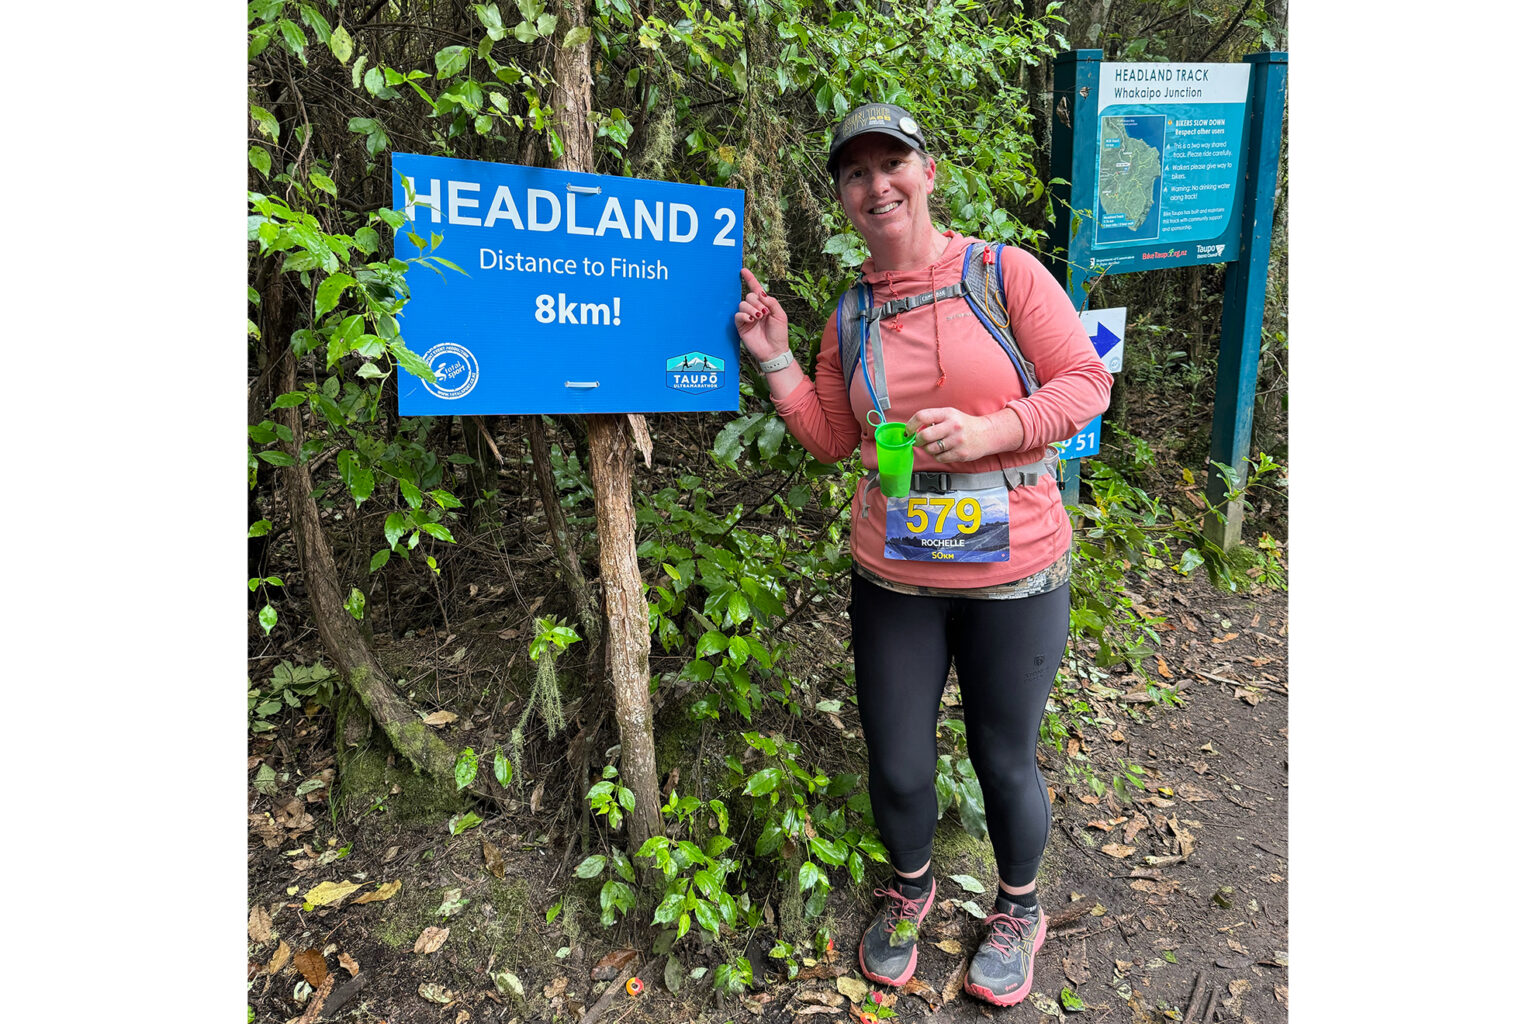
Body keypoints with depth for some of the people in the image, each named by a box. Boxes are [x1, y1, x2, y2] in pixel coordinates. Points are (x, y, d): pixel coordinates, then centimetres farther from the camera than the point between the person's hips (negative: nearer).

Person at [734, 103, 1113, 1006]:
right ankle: (910, 889, 45)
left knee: (1005, 763, 13)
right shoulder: (850, 315, 6)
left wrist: (987, 432, -22)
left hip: (1014, 574, -3)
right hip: (894, 577, 3)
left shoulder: (1004, 273, -5)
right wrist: (775, 356, 2)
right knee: (897, 769, 12)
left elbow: (1086, 381, -7)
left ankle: (1019, 910, 43)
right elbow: (831, 438, 11)